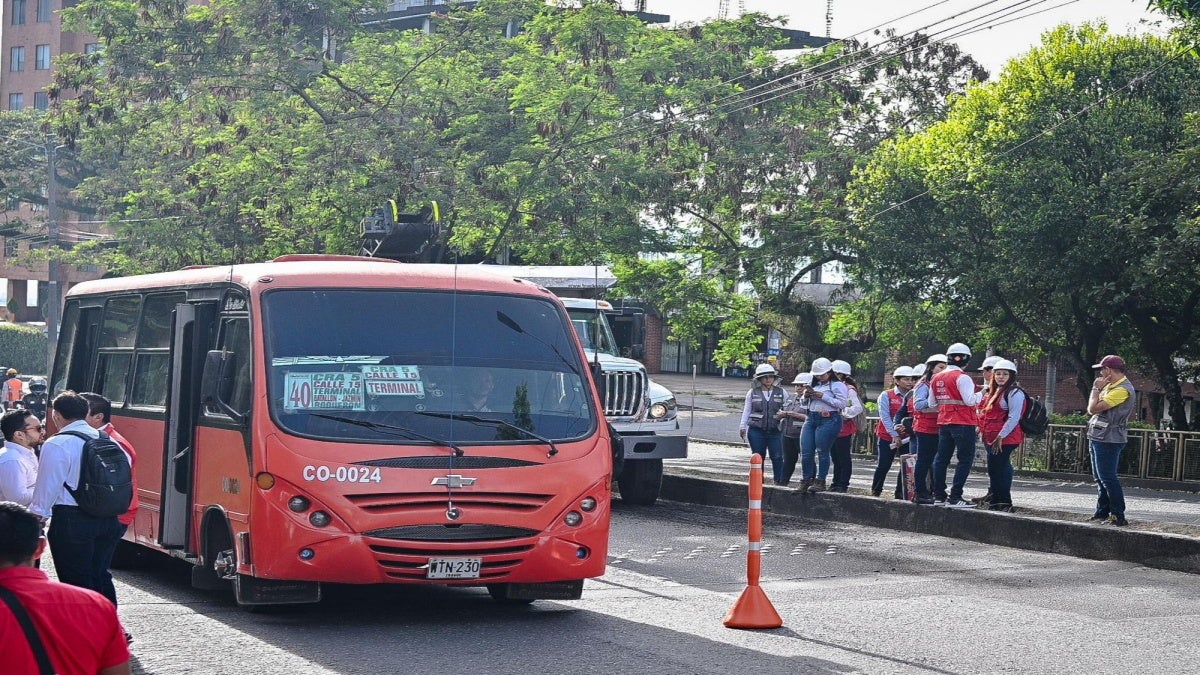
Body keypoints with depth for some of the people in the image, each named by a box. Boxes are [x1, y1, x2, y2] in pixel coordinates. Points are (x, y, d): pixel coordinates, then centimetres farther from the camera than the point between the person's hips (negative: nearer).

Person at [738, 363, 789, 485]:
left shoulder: (781, 392, 9)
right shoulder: (752, 393, 9)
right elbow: (746, 411, 12)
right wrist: (742, 427, 7)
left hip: (775, 430, -1)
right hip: (756, 430, 1)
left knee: (777, 457, -7)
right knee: (758, 457, 4)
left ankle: (779, 480, -1)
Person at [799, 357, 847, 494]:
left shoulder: (838, 385, 0)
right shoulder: (815, 385, 20)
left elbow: (842, 404, -12)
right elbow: (804, 404, 29)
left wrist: (823, 397, -14)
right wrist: (806, 396, 6)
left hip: (828, 420, -7)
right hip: (811, 419, 7)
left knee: (822, 452, -4)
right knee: (805, 452, 1)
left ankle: (820, 481, 4)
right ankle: (806, 480, 11)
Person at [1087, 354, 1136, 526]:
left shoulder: (1122, 390, -18)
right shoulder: (1111, 386, 14)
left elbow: (1093, 408, -21)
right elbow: (1092, 408, 15)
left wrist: (1096, 388, -11)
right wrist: (1098, 388, 6)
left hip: (1109, 440, -10)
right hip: (1099, 437, 10)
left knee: (1107, 478, -10)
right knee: (1100, 478, 15)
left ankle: (1118, 516, -8)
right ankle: (1102, 512, 22)